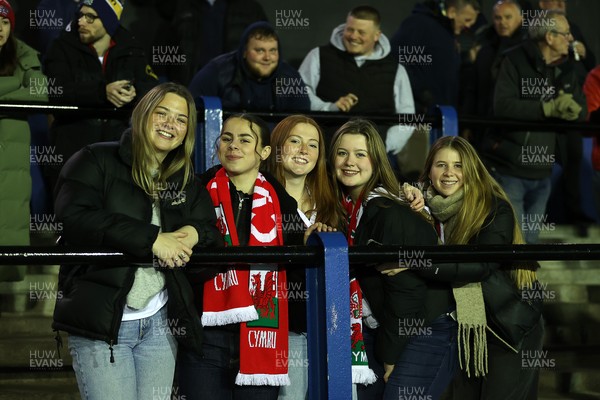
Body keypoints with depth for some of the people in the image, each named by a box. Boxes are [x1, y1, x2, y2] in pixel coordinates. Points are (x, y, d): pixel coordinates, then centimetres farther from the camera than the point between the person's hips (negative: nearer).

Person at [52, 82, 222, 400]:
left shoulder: (187, 183, 17)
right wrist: (151, 240, -21)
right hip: (100, 322, -5)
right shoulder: (96, 161, -1)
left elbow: (214, 235, 15)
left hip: (161, 322, 5)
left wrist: (194, 234, -11)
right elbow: (75, 218, -16)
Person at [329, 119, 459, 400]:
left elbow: (405, 290, -19)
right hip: (385, 325, 8)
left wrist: (389, 356, -11)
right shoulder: (344, 207, 2)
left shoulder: (391, 215, -21)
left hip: (430, 330, -8)